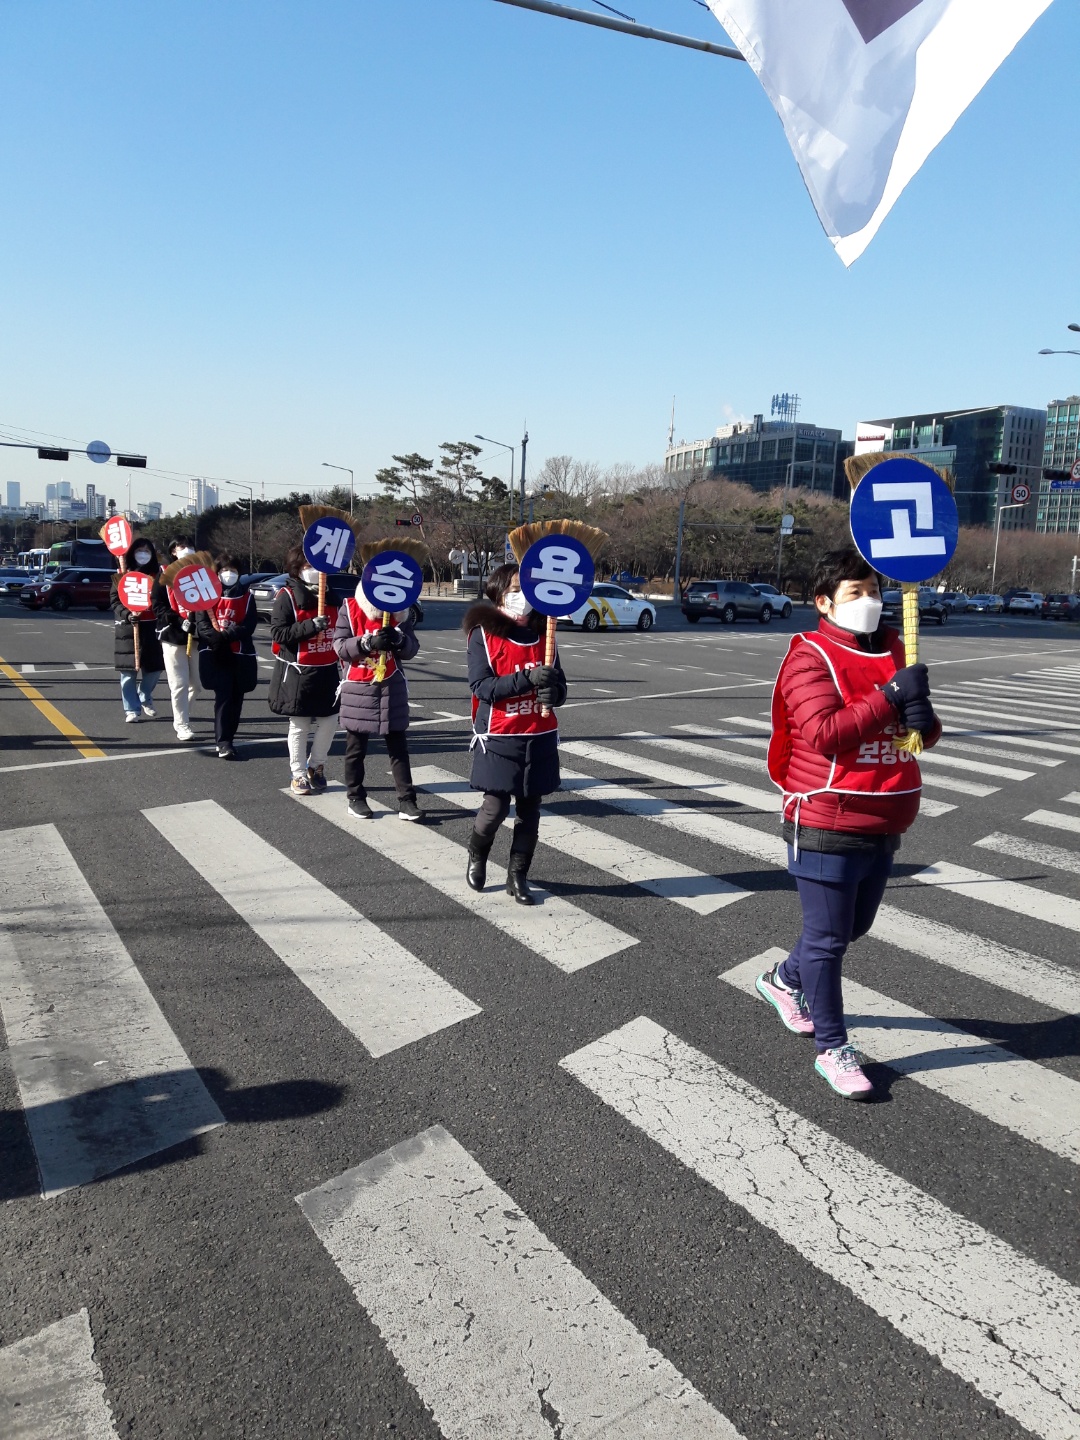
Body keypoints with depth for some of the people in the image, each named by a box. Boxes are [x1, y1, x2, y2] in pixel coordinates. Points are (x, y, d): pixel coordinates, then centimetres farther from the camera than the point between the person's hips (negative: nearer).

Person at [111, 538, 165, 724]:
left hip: (151, 628, 2)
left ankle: (145, 699, 32)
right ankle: (132, 710, 9)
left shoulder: (157, 575, 8)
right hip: (128, 629, -2)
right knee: (129, 670, 0)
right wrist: (127, 614, -19)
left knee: (154, 668, 5)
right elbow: (115, 600, -2)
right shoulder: (123, 575, 2)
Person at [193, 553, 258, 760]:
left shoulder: (246, 597, 10)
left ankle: (227, 738, 19)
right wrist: (215, 637, -21)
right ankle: (223, 743, -14)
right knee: (224, 695, -12)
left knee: (236, 697, 6)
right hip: (215, 654, -2)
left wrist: (225, 635, -17)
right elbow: (201, 623, -2)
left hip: (240, 655, 3)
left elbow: (249, 626, -3)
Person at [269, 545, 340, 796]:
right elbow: (278, 632, -17)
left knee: (329, 722, 8)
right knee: (299, 727, 5)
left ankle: (316, 766, 27)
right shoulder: (287, 596, -9)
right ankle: (299, 775, 18)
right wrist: (311, 626, -25)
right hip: (298, 673, -5)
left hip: (327, 672, 5)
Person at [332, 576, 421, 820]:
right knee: (356, 747, 9)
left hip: (392, 687, 2)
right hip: (358, 688, -2)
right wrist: (368, 642, -25)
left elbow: (412, 649, 1)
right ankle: (356, 798, 23)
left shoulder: (399, 610, 2)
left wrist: (399, 639, -20)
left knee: (398, 746, 3)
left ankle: (406, 800, 6)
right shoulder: (350, 608, -5)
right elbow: (340, 646, -10)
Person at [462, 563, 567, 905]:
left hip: (540, 738, 4)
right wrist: (527, 679, -24)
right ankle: (476, 858, 29)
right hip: (500, 739, -4)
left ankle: (518, 876, 22)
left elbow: (560, 685, 9)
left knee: (530, 810, 8)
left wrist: (552, 691, -15)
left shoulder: (542, 633, 6)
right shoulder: (484, 633, -6)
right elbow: (482, 686, -15)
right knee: (496, 807, -2)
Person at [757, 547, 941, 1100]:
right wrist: (891, 697, -24)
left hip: (883, 826, 8)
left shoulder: (894, 651, 10)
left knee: (853, 927, 22)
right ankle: (833, 1049, 19)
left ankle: (784, 980, 46)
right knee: (828, 937, 3)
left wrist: (924, 718, -10)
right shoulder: (811, 656, -12)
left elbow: (926, 733, 13)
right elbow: (825, 732, -24)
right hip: (828, 828, -8)